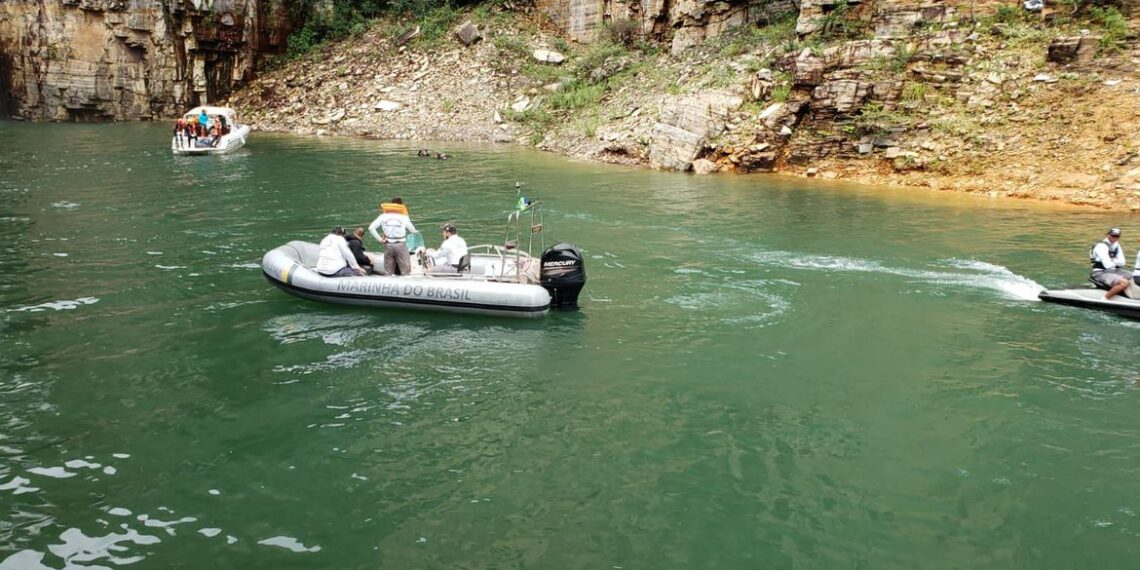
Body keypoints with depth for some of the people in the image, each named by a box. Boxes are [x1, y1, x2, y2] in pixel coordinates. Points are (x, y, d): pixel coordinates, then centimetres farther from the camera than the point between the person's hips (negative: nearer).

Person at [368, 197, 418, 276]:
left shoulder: (383, 216, 6)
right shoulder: (404, 217, 2)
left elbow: (371, 228, -2)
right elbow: (413, 231, 6)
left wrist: (380, 239, 2)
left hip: (388, 245, 3)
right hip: (401, 245, -3)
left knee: (388, 272, 9)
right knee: (405, 272, -1)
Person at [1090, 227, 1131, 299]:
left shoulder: (1116, 245, 12)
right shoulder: (1101, 246, -17)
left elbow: (1122, 262, 7)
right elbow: (1108, 265, -23)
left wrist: (1112, 260, -12)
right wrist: (1116, 262, -2)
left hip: (1114, 270, 9)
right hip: (1101, 273, -9)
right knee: (1124, 283, -30)